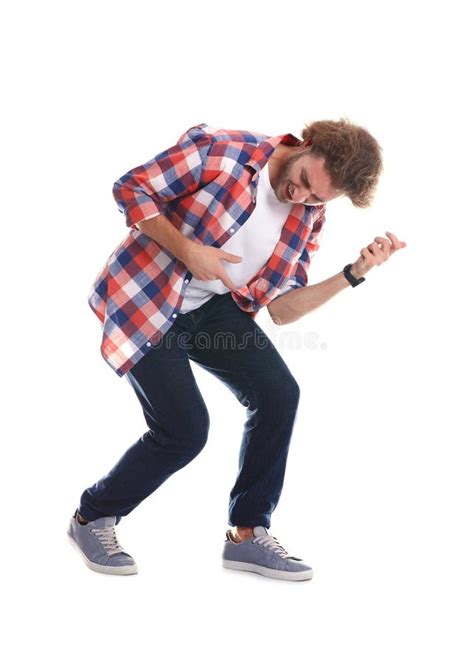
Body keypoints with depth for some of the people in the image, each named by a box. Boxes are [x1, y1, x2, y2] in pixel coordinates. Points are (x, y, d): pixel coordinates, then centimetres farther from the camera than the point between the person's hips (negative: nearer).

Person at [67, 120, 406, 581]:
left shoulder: (307, 219, -2)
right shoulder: (219, 150, -21)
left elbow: (281, 309, -2)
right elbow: (131, 188, -16)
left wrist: (353, 273, -13)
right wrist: (188, 252, -25)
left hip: (212, 307, 6)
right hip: (143, 300, -6)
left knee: (278, 394, -10)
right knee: (184, 430, -12)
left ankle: (247, 534, 6)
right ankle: (92, 518, 14)